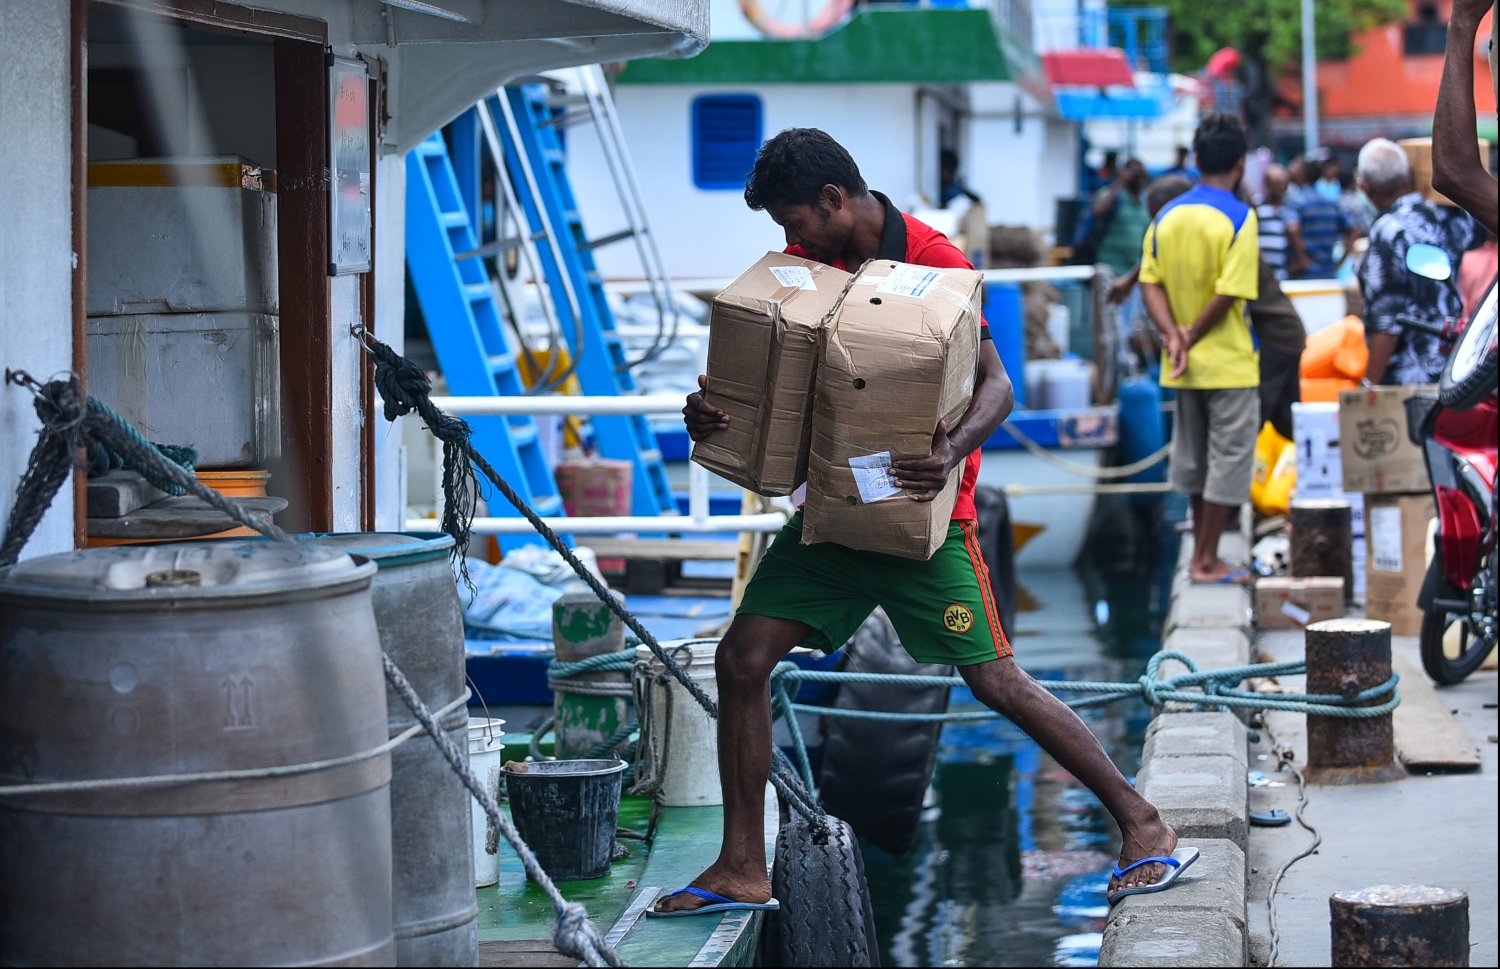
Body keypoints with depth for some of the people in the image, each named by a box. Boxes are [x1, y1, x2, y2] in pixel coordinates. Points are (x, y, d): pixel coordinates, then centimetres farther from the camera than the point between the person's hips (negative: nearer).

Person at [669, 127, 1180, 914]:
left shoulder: (933, 260, -13)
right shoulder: (802, 266, 3)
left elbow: (995, 385, -15)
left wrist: (952, 450, -35)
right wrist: (712, 414, -15)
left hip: (919, 513, -5)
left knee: (996, 681, -7)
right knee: (741, 659, -4)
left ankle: (1141, 822, 7)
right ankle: (742, 869, 5)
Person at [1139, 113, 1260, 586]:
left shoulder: (1167, 215, 4)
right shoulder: (1239, 217, -13)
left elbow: (1151, 282, -1)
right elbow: (1229, 293, -19)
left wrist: (1173, 335, -9)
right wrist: (1192, 337, -10)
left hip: (1185, 367, 6)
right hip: (1230, 364, -6)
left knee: (1194, 457, 17)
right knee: (1229, 458, 2)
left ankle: (1201, 552, 25)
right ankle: (1207, 562, 3)